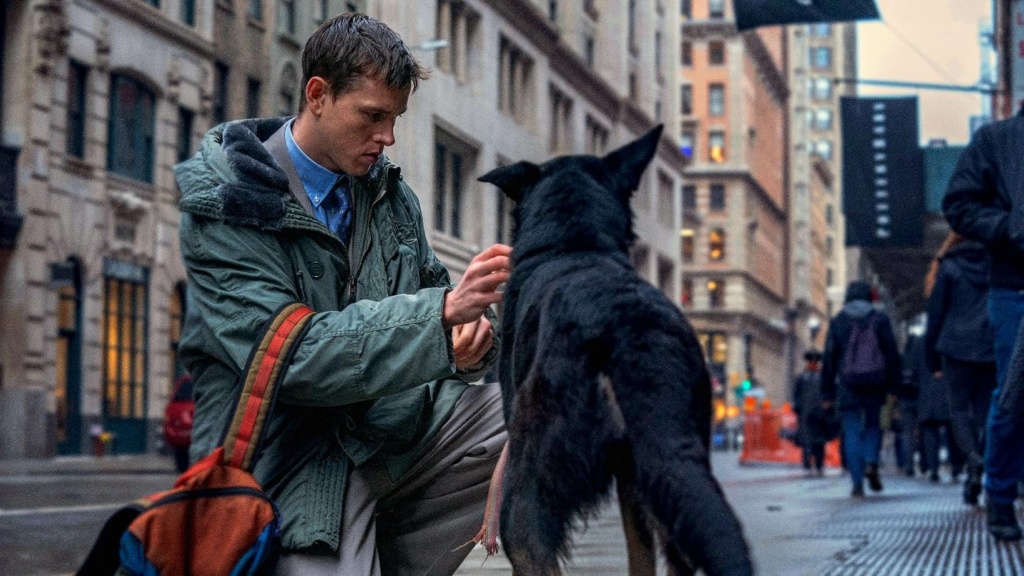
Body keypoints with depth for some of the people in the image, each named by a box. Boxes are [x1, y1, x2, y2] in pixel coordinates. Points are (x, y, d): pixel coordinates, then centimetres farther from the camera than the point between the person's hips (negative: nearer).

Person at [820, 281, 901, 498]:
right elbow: (892, 355, 2)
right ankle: (871, 463, -7)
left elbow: (829, 359, 3)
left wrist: (827, 393, 6)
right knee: (873, 425, 18)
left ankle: (857, 484, -4)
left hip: (848, 384, -1)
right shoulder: (880, 319, 6)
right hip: (875, 384, 1)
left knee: (852, 432, 2)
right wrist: (893, 387, 5)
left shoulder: (837, 321, 5)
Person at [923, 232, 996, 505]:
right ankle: (973, 481, 2)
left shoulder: (947, 268, 2)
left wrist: (933, 361, 7)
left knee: (959, 410, 4)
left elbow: (935, 316, 1)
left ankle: (974, 458, -24)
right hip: (994, 350, 3)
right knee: (984, 412, 7)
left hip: (958, 349, -2)